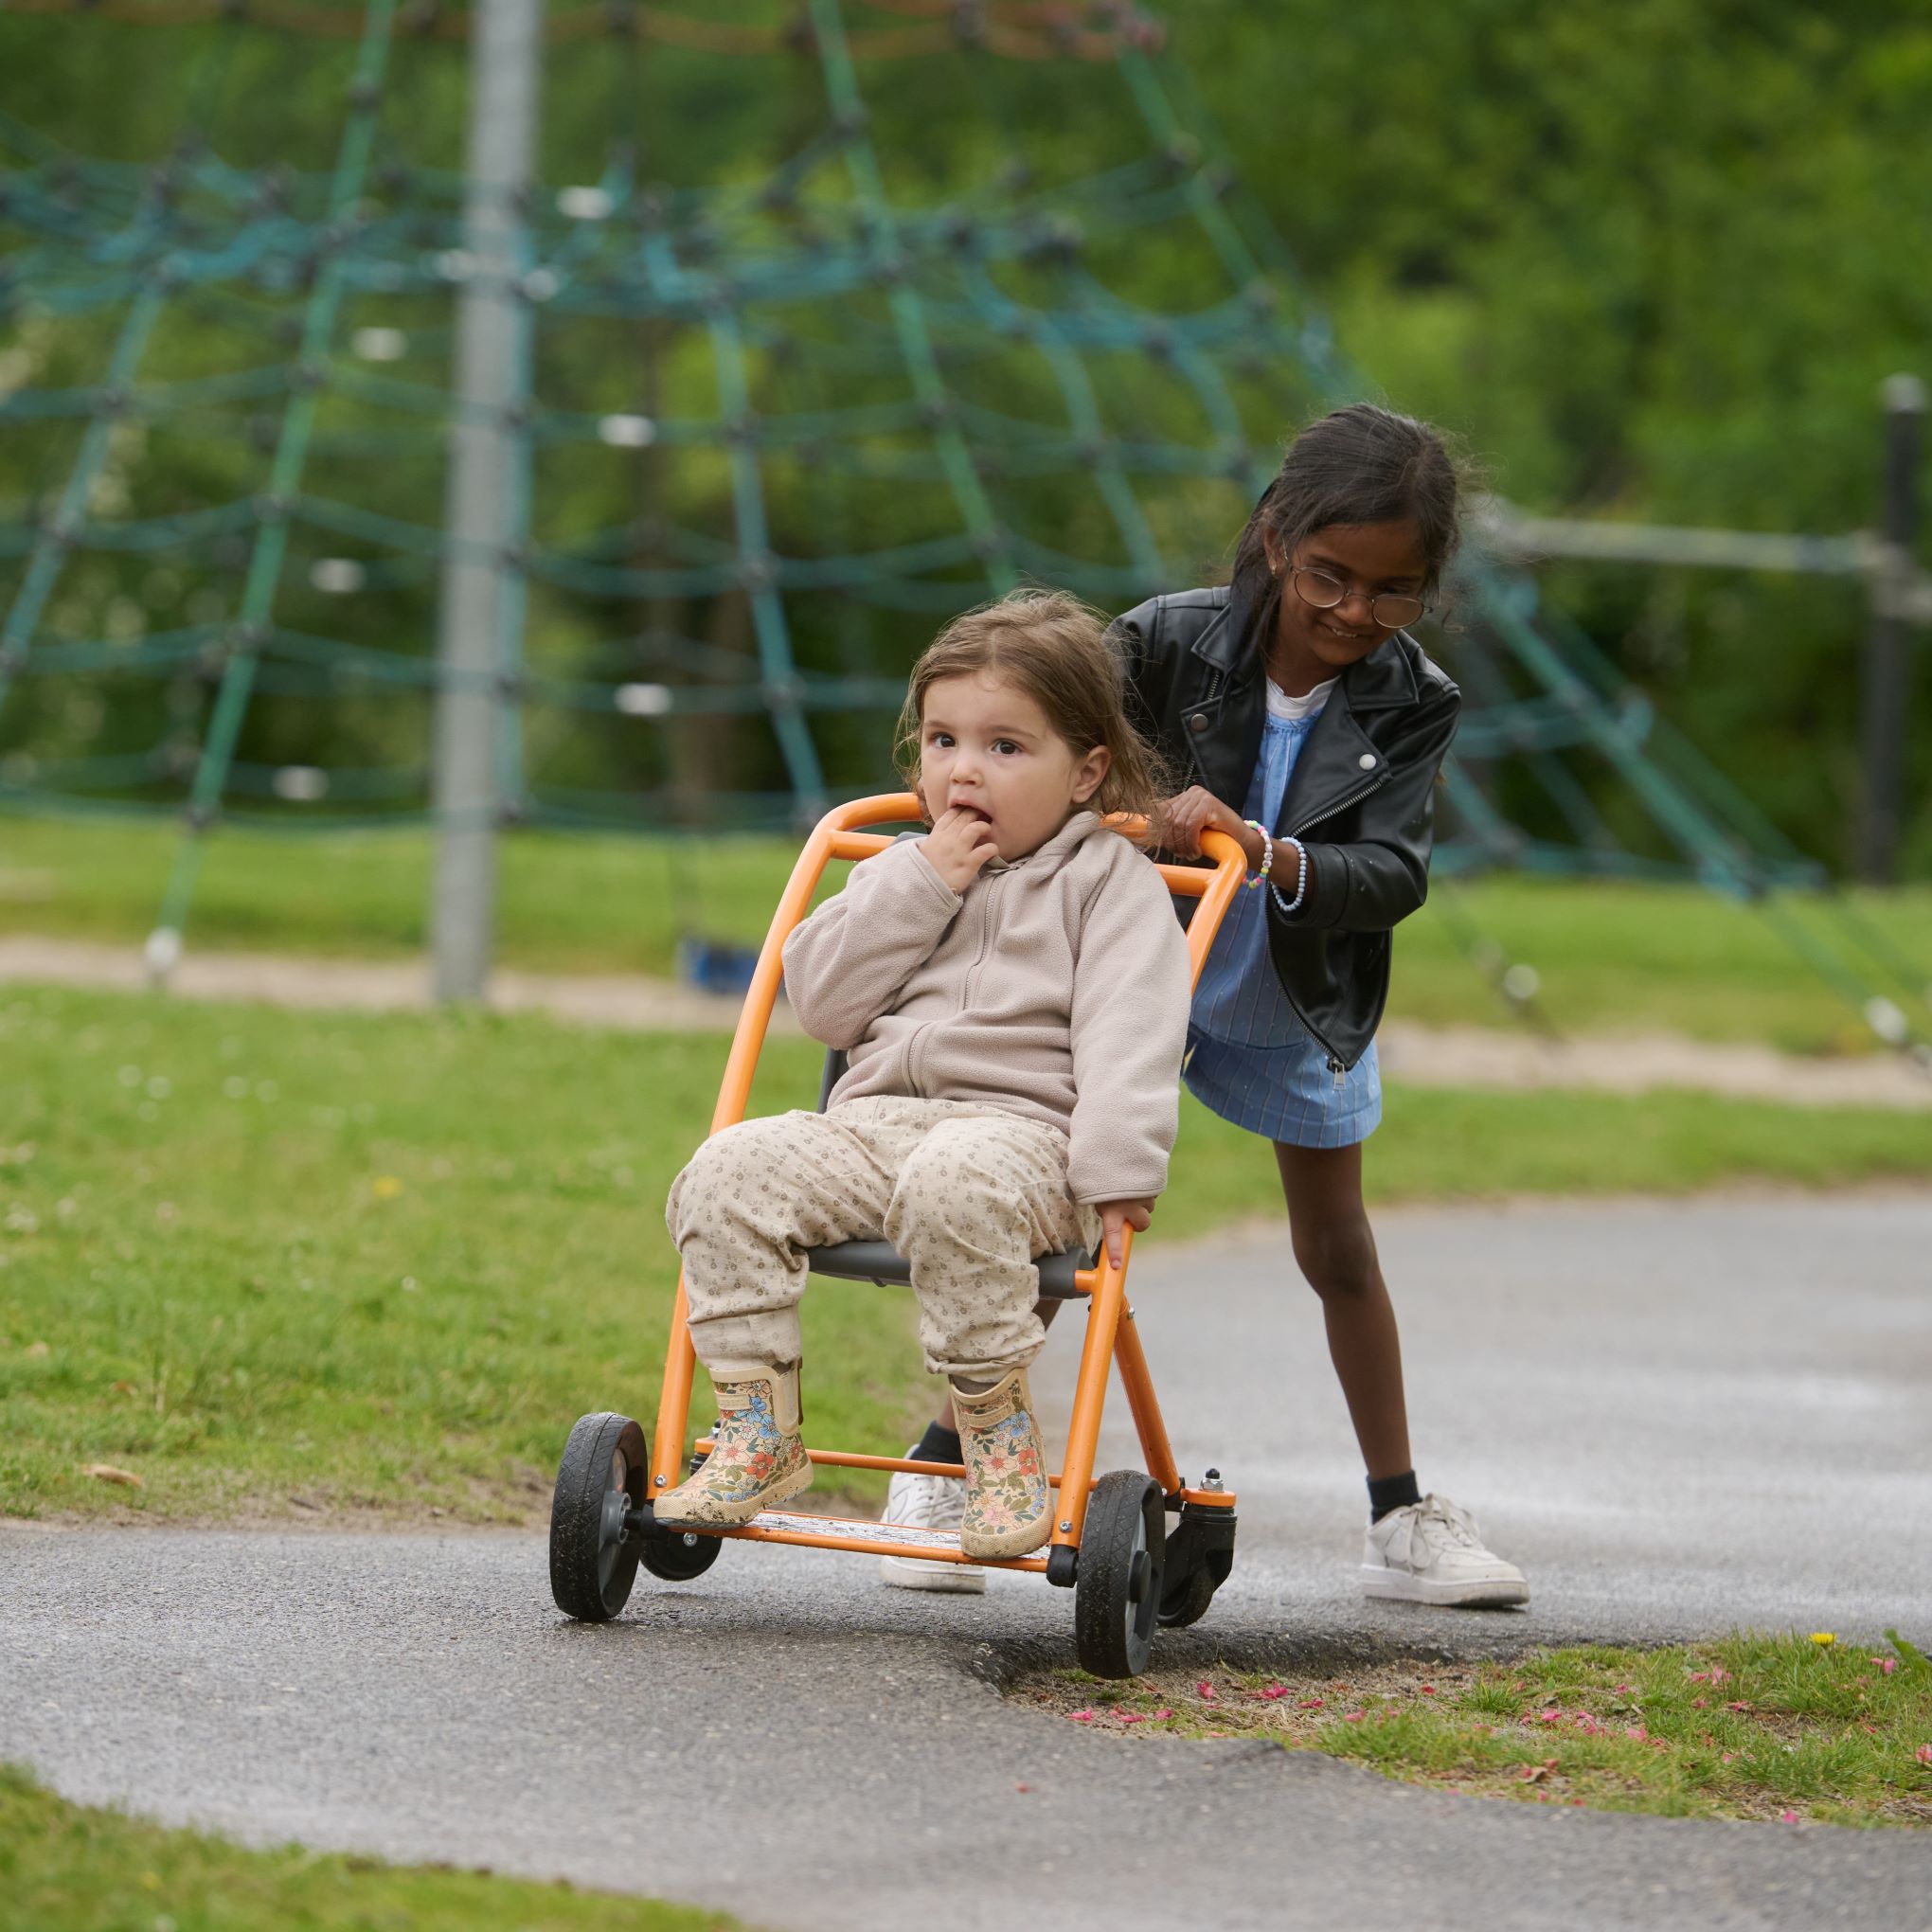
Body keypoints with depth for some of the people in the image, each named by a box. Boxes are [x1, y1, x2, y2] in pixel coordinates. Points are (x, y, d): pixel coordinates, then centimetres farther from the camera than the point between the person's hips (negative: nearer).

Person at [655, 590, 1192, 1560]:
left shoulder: (1109, 879, 6)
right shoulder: (901, 871, 22)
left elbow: (1128, 1036, -7)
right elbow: (819, 999, 10)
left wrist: (1118, 1175, -21)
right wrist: (922, 887, 1)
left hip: (1021, 1127, -5)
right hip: (874, 1126, 5)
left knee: (954, 1182, -41)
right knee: (729, 1171, -22)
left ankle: (999, 1432, -27)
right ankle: (756, 1431, -18)